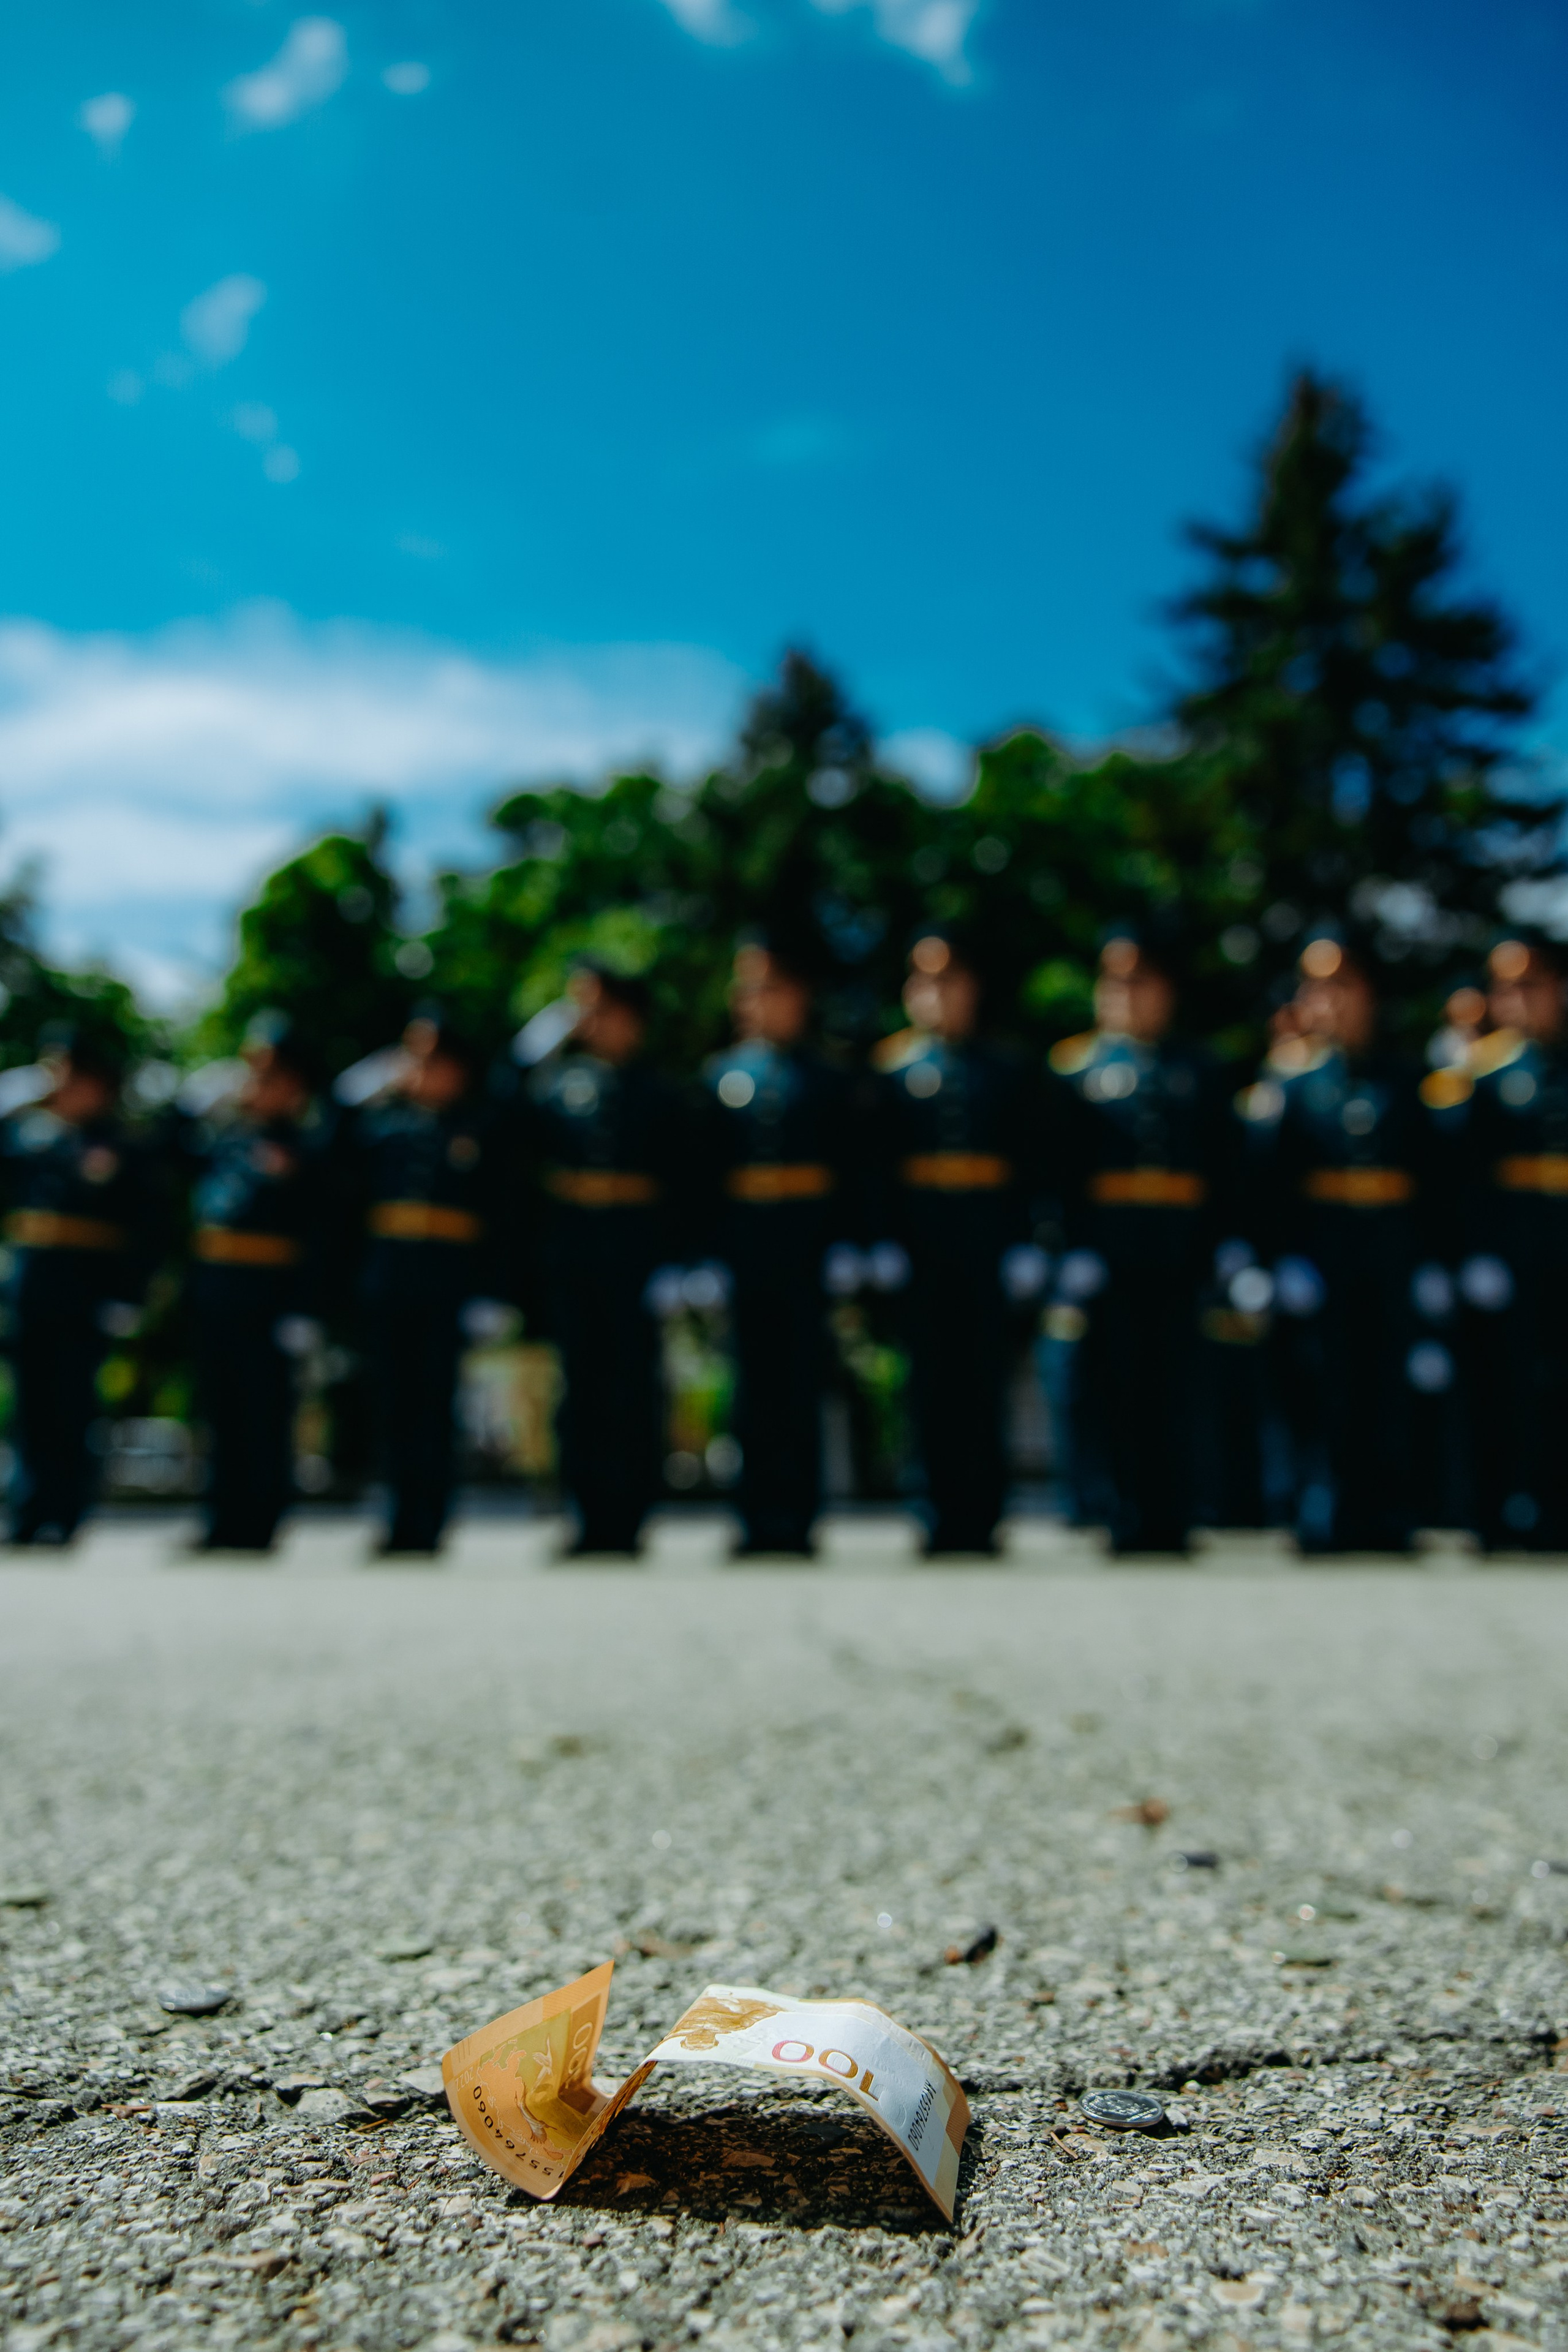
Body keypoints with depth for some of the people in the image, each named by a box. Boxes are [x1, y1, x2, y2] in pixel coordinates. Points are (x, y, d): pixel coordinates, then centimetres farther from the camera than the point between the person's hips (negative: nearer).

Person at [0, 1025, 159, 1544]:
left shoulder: (125, 1147, 0)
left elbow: (147, 1229, -4)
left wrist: (127, 1299, -10)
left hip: (87, 1292, -4)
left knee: (71, 1402, -1)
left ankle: (62, 1516, 6)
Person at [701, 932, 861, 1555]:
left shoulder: (829, 1079, 5)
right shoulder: (721, 1075, 8)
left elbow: (849, 1170, 3)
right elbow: (707, 1170, 6)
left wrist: (846, 1246, -6)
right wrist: (710, 1245, -1)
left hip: (808, 1239, -1)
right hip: (744, 1239, 1)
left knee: (801, 1377, 1)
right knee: (755, 1376, 6)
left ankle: (796, 1514, 8)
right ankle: (760, 1515, 13)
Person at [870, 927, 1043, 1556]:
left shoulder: (1008, 1071, 7)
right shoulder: (894, 1070, 7)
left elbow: (1029, 1163, 3)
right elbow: (880, 1165, 4)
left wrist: (1024, 1245, -5)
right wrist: (887, 1239, -4)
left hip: (988, 1241, 0)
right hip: (921, 1240, 1)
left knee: (985, 1374, 0)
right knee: (934, 1374, 4)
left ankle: (981, 1513, 8)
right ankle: (946, 1510, 12)